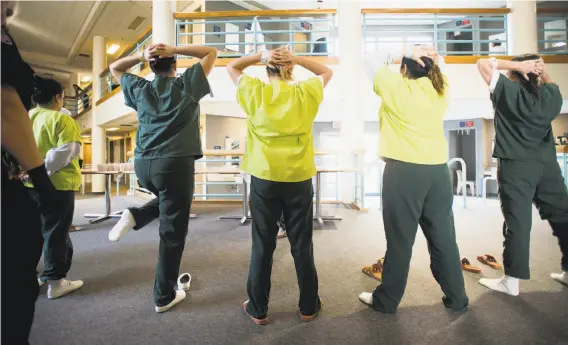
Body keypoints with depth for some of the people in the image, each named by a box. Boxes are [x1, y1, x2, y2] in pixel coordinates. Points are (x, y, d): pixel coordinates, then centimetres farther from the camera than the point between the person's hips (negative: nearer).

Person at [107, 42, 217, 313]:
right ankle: (164, 296, 17)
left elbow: (114, 68, 31)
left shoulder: (139, 89, 11)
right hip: (176, 163, -5)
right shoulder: (186, 85, 2)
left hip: (143, 163, 5)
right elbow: (212, 52, 12)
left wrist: (141, 56, 17)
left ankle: (135, 216, 9)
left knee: (167, 203, 36)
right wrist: (175, 50, 5)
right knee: (172, 233, 5)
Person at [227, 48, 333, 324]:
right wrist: (297, 59, 8)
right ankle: (308, 307, 30)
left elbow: (231, 68, 17)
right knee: (302, 245, 13)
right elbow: (327, 73, 20)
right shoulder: (306, 93, 1)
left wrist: (261, 56, 6)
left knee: (262, 246, 11)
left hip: (264, 178, 0)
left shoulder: (254, 92, -1)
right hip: (299, 178, 1)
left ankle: (258, 310, 26)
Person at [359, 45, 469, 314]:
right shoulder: (441, 89, 11)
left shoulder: (396, 87, -4)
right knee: (443, 238, 15)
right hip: (438, 171, 6)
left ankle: (386, 300, 19)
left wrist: (408, 56, 7)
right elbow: (440, 66, 32)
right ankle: (457, 298, 30)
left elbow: (372, 61, 9)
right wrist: (432, 60, 13)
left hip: (403, 171, -5)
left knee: (400, 240, 3)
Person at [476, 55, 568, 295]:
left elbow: (483, 64, 0)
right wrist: (541, 71, 19)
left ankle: (511, 280, 3)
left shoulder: (509, 90, -5)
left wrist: (517, 66, 0)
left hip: (516, 165, -6)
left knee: (518, 223, -4)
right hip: (548, 164, 6)